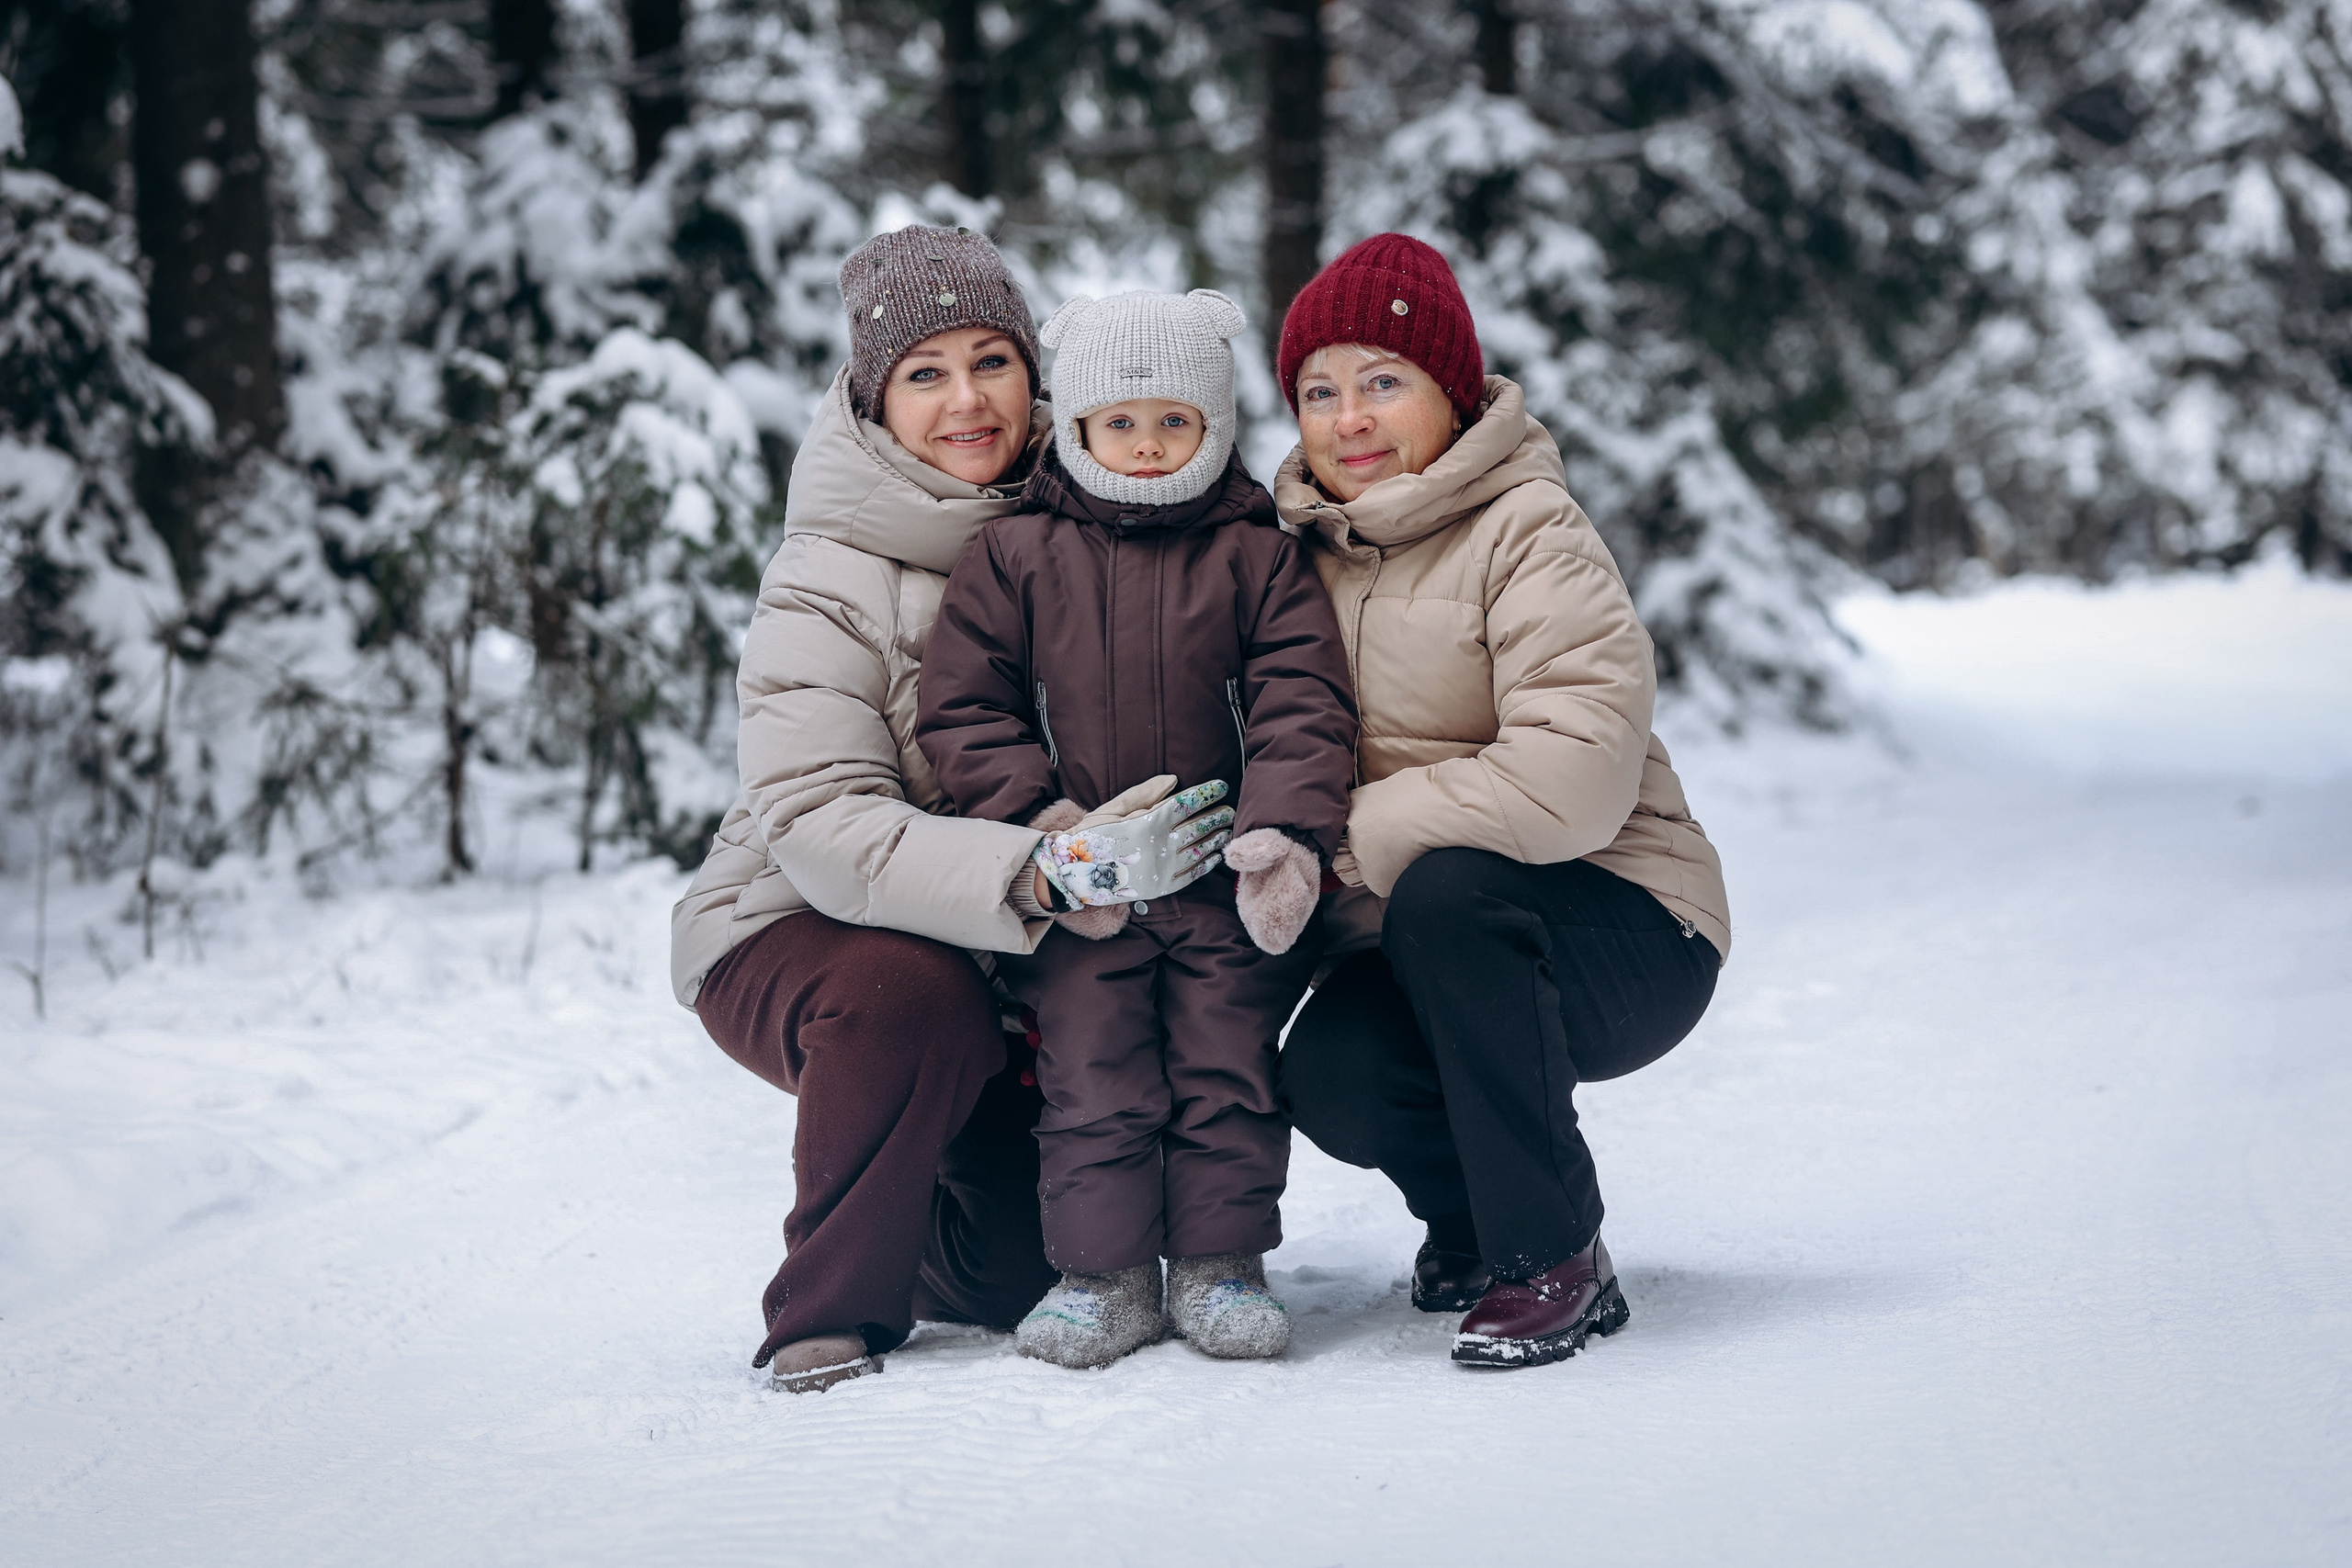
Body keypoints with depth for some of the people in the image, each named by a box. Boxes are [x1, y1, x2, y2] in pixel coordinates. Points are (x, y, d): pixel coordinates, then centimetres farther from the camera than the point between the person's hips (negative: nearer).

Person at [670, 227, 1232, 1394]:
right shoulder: (827, 586, -19)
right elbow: (822, 828, -31)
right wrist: (1044, 872, -43)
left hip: (1007, 949, 5)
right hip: (790, 934, -4)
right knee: (910, 994, -37)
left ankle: (925, 1254, 27)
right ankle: (829, 1313, -17)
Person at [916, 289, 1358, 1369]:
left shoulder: (1258, 559, 3)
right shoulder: (1013, 558, 3)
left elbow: (1301, 705, -3)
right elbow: (963, 709, 2)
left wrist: (1286, 831, -18)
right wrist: (1037, 816, -10)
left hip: (1224, 876, 0)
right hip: (1079, 892, 0)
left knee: (1226, 1067, 3)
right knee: (1093, 1076, 1)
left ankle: (1221, 1262, 14)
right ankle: (1107, 1272, 10)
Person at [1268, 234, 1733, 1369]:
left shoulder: (1528, 531, -13)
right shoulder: (1306, 545, 8)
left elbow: (1573, 779, -26)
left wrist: (1347, 842, -21)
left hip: (1622, 935, -4)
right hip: (1425, 955, 5)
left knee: (1448, 891, -35)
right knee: (1328, 1075, -26)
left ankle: (1554, 1261, -20)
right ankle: (1465, 1200, 10)